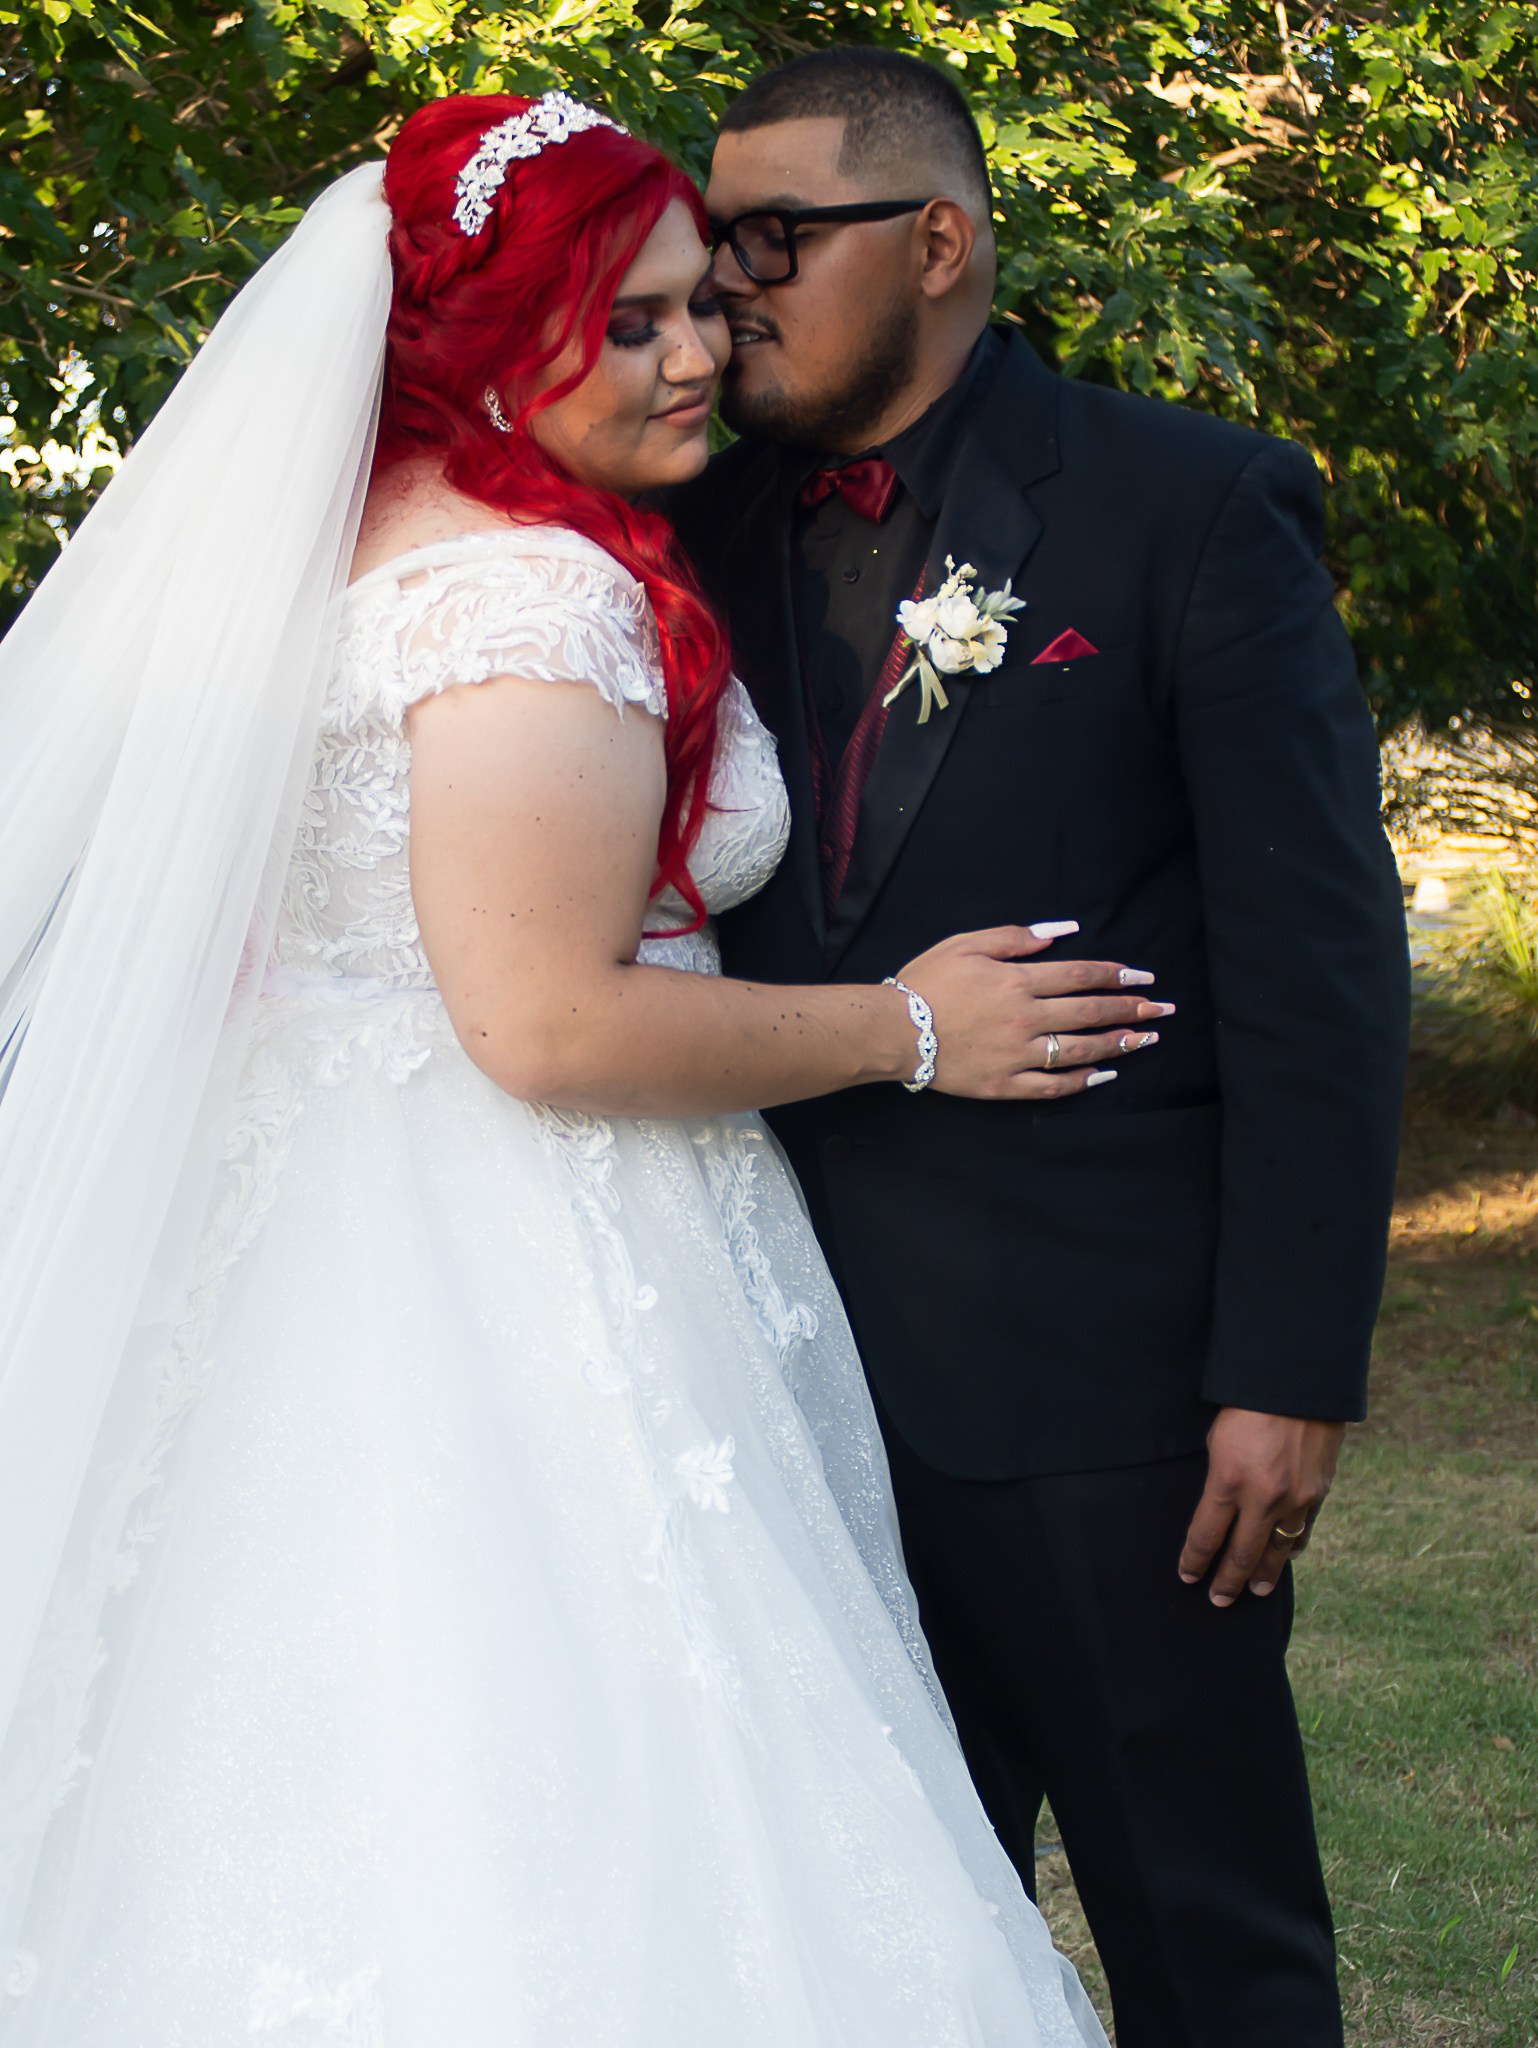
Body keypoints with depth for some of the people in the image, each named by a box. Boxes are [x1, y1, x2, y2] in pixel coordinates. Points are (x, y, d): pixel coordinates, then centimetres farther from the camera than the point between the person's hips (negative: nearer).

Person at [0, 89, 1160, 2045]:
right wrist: (905, 1030, -12)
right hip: (520, 1313, -10)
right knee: (570, 1847, -5)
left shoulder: (378, 537, 13)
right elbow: (551, 1025, -22)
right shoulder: (547, 595, -18)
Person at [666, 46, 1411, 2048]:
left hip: (1105, 1379, -4)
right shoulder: (711, 530, 8)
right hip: (811, 1375, 5)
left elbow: (1319, 961, -8)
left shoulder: (1194, 507, -5)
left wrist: (1292, 1366, -13)